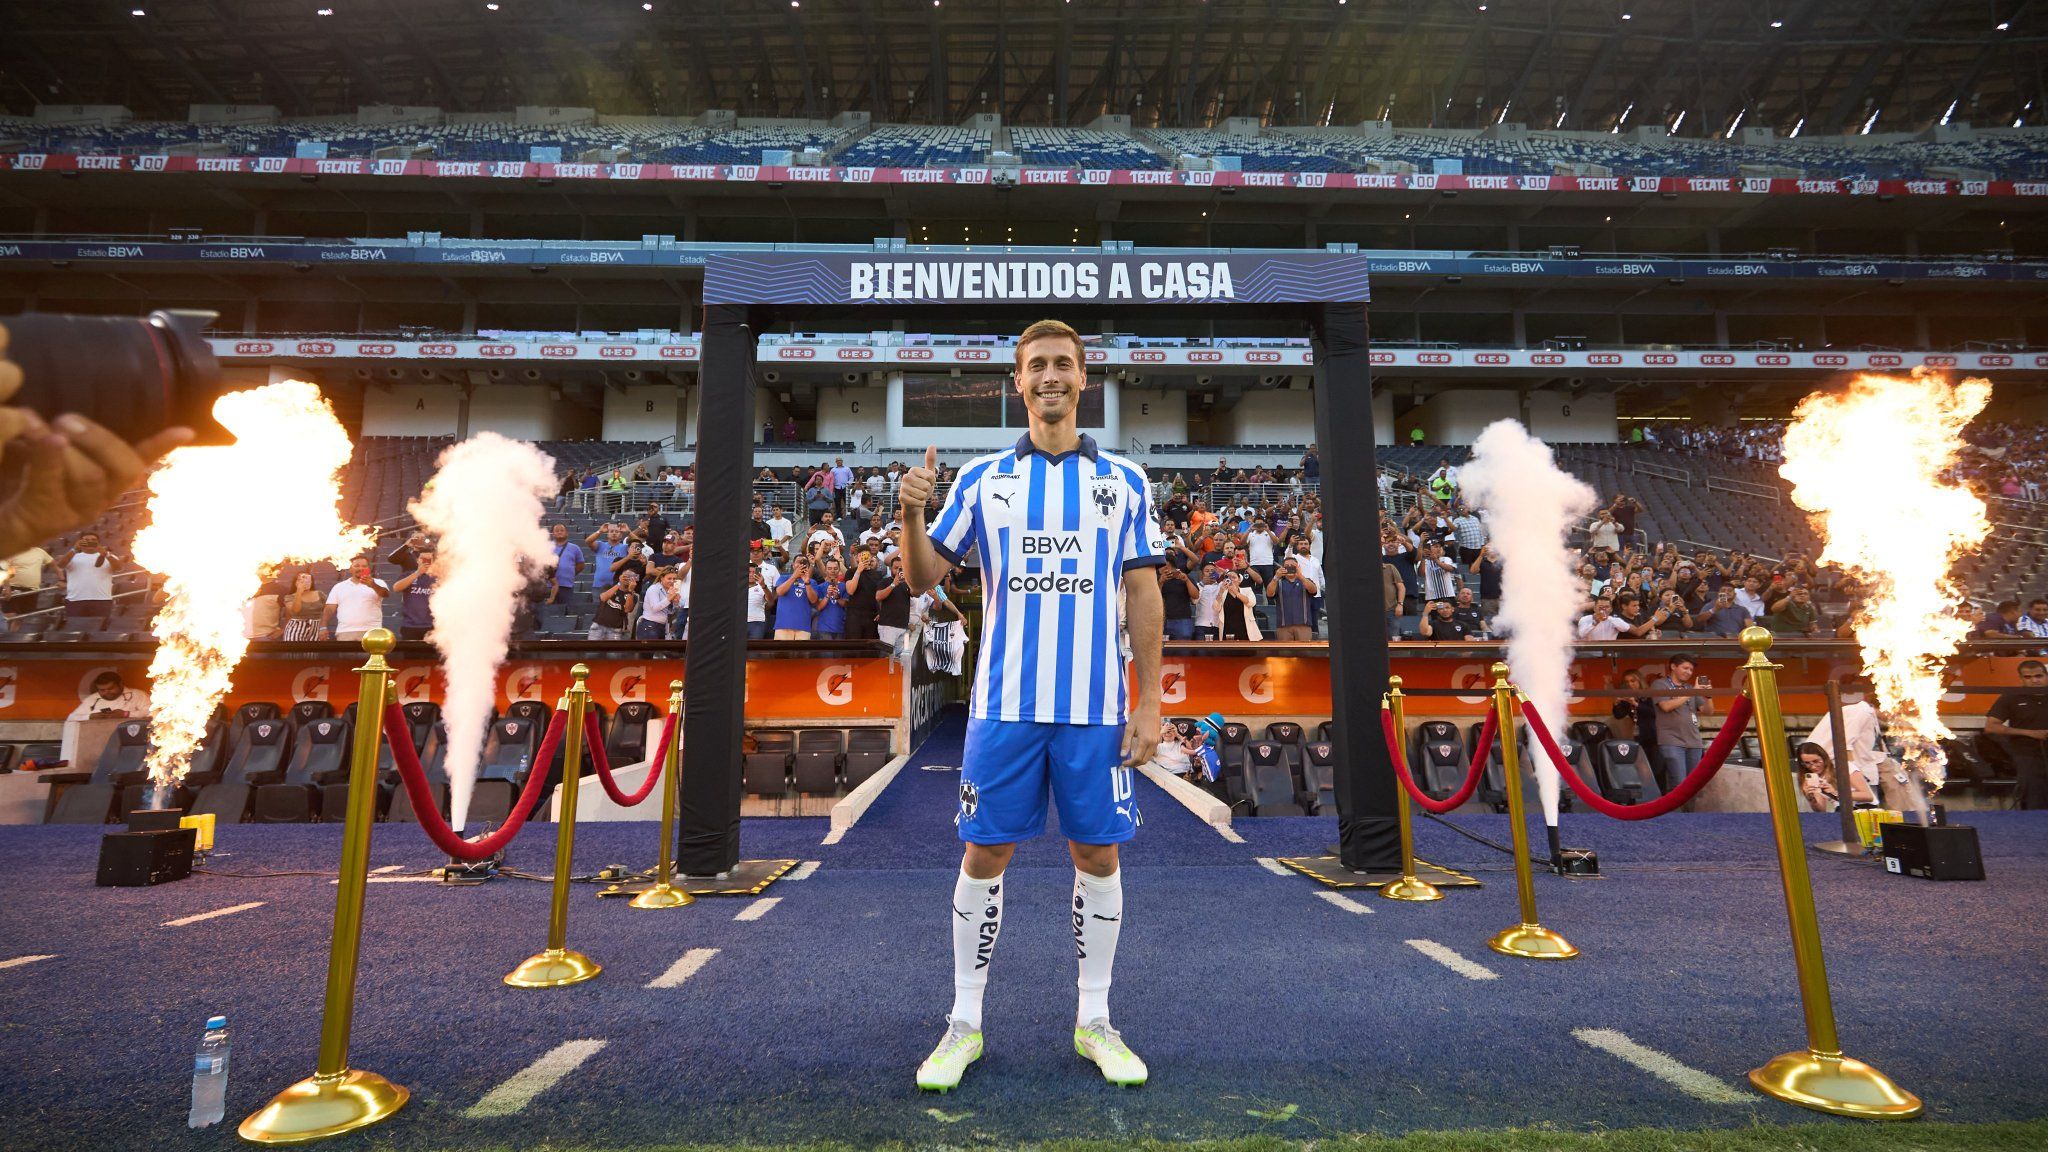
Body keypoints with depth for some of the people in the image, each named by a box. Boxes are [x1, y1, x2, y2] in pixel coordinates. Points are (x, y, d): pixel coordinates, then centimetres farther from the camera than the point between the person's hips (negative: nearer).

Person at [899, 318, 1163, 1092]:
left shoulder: (1124, 480, 7)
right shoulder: (980, 477, 7)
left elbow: (1143, 595, 5)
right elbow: (925, 577, 5)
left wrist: (1150, 700, -1)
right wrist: (910, 513, -14)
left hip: (1098, 707, 1)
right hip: (1004, 703, 0)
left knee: (1098, 856, 8)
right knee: (984, 855, 6)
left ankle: (1094, 1021, 27)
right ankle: (964, 1023, 24)